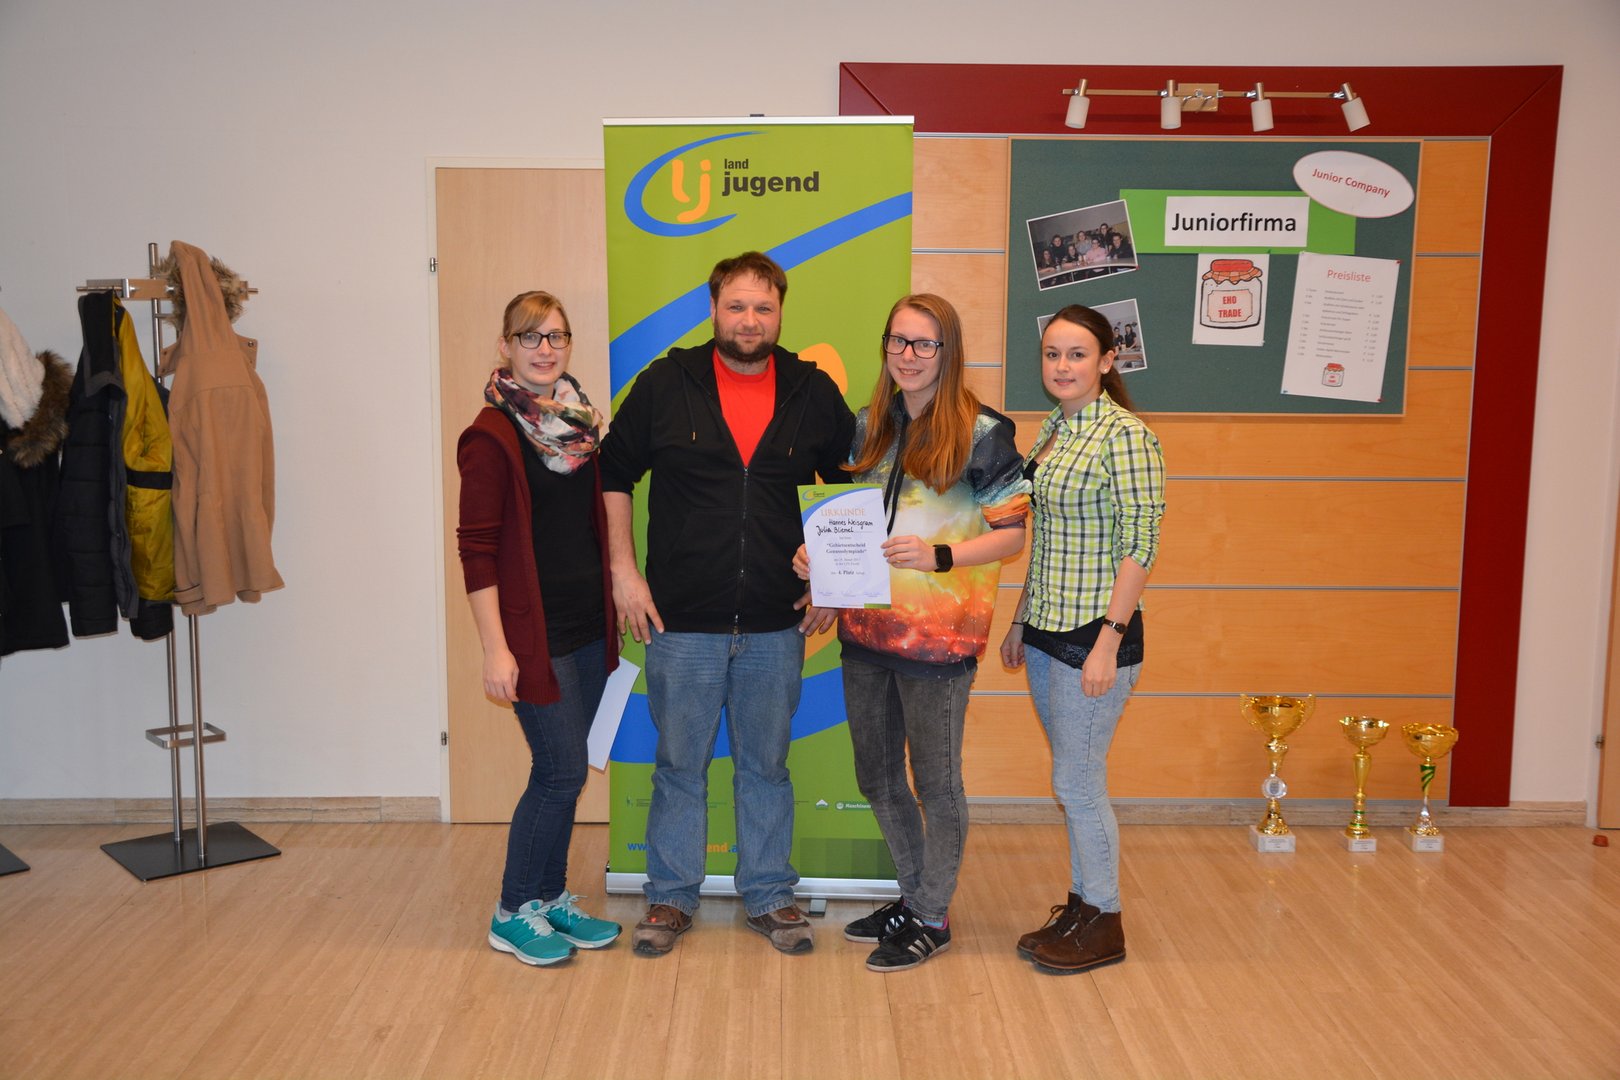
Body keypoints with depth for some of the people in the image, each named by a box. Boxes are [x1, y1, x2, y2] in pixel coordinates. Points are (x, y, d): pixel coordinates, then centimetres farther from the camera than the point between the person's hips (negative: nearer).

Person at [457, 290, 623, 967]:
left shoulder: (576, 421, 10)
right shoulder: (492, 436, -12)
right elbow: (476, 548, -14)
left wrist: (610, 604, 15)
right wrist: (495, 648, -17)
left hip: (588, 626, 7)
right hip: (535, 631, -7)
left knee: (562, 770, 13)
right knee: (562, 771, -3)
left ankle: (551, 897, 27)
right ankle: (514, 914, 14)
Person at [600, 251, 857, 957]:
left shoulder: (813, 393, 2)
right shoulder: (665, 384, -2)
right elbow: (614, 474, 7)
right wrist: (624, 571, 1)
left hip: (777, 624, 1)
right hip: (682, 620, -1)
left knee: (766, 764, 13)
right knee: (679, 764, 10)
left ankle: (769, 896, 28)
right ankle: (671, 897, 26)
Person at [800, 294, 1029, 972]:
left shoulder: (981, 432, -7)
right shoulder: (870, 424, 10)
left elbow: (1012, 534, -9)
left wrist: (939, 555, -23)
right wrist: (816, 552, -1)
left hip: (938, 634, -6)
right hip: (866, 628, 6)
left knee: (935, 780, 6)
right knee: (875, 777, 16)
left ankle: (931, 917, 24)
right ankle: (915, 893, 36)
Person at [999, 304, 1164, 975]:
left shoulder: (1123, 435, -14)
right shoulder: (1052, 429, 11)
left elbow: (1140, 544, -17)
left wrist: (1109, 641, -20)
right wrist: (1020, 620, 18)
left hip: (1095, 633, -8)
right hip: (1047, 631, 8)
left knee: (1077, 780, 0)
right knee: (1073, 778, 16)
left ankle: (1103, 923, 17)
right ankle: (1080, 906, 29)